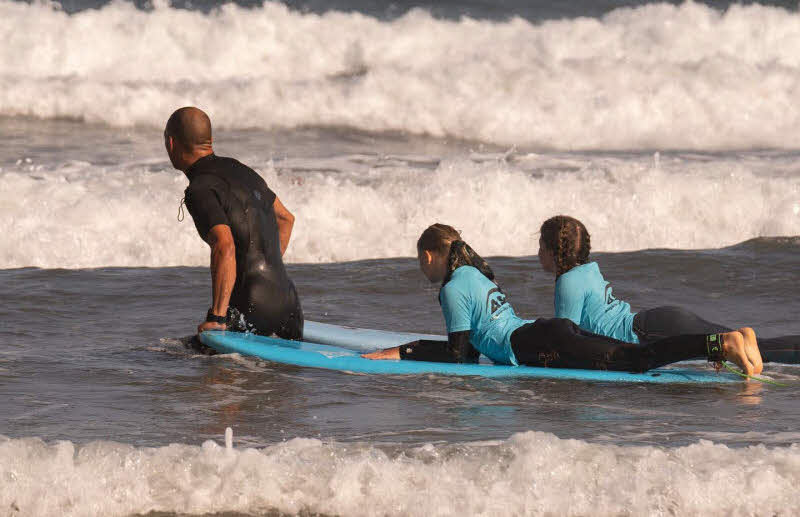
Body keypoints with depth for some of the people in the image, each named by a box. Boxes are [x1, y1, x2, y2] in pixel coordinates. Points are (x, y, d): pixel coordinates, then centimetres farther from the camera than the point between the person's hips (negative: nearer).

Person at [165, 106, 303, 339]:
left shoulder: (200, 190, -13)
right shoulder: (239, 169, 15)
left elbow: (224, 247, -29)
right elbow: (286, 219, 28)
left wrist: (217, 317, -27)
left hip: (251, 309, -8)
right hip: (289, 303, 8)